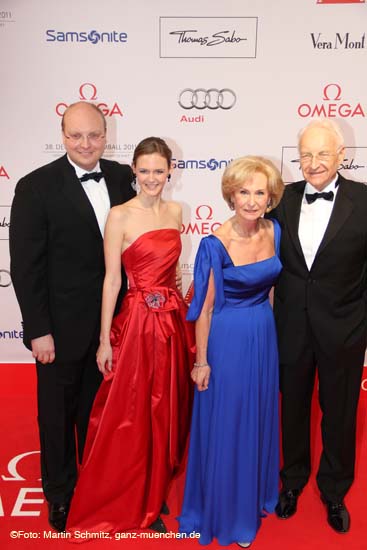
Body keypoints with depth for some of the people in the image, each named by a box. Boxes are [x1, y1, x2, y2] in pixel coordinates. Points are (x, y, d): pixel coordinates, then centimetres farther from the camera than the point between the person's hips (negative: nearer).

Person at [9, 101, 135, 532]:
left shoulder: (121, 177, -1)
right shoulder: (36, 187, -14)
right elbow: (26, 266, -13)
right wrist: (38, 331, -14)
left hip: (111, 320, 4)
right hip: (62, 326, -4)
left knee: (98, 409, 23)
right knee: (59, 413, 16)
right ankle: (60, 494, 40)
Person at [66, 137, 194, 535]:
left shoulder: (175, 211, 7)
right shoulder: (120, 217, -10)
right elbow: (112, 279, -10)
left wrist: (182, 310, 14)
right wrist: (105, 340, -10)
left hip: (174, 320, 6)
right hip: (138, 322, -6)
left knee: (167, 409, 17)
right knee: (132, 415, 7)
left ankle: (154, 490, 38)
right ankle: (133, 504, 28)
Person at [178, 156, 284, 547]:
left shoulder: (274, 231, -3)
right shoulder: (216, 244, -20)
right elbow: (204, 308, -13)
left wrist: (263, 321, 14)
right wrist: (201, 361, -9)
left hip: (264, 335, 6)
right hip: (227, 339, -5)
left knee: (259, 418, 21)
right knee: (224, 425, 9)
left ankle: (255, 493, 46)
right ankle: (224, 508, 34)